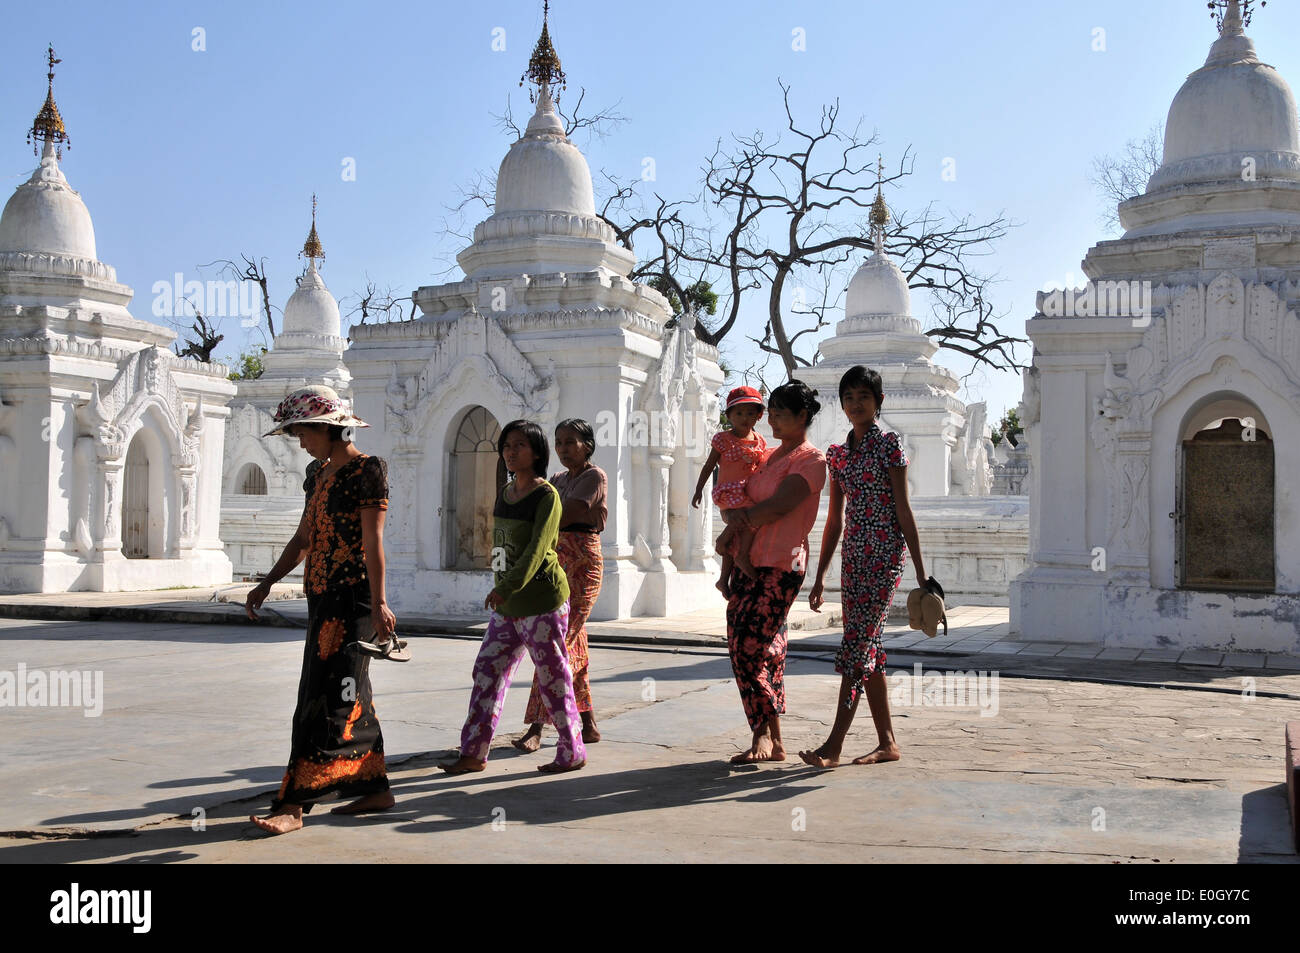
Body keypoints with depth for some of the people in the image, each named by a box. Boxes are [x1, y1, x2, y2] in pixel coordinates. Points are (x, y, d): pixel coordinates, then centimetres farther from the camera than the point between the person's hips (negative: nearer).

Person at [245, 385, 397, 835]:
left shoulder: (367, 470, -10)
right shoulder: (318, 472, 16)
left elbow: (373, 542, -16)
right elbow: (304, 538, 21)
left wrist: (378, 603, -19)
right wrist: (267, 583, 16)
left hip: (351, 597, -9)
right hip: (323, 597, 9)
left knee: (327, 699, -8)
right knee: (350, 696, 12)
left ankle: (293, 805, -7)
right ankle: (375, 788, 21)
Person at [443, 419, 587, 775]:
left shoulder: (547, 495, -10)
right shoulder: (506, 493, 12)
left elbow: (537, 549, -21)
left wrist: (507, 586, -30)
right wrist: (502, 590, 19)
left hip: (542, 602, -7)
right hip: (508, 606, 8)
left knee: (553, 678, 0)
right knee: (487, 672, 5)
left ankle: (573, 753, 13)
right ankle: (473, 753, 12)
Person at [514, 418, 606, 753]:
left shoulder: (594, 476, -5)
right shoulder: (557, 480, 19)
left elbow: (564, 517, -15)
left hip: (581, 566, -8)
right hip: (556, 565, 8)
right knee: (573, 646, 9)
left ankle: (535, 728, -13)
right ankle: (589, 725, 16)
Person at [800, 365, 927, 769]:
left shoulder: (888, 444, -4)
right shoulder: (837, 453, 13)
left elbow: (904, 511, -7)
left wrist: (920, 571, -9)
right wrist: (819, 577, 15)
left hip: (884, 553, -7)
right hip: (853, 554, 7)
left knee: (858, 645, -11)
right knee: (868, 648, 8)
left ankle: (834, 744, -12)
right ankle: (887, 742, 16)